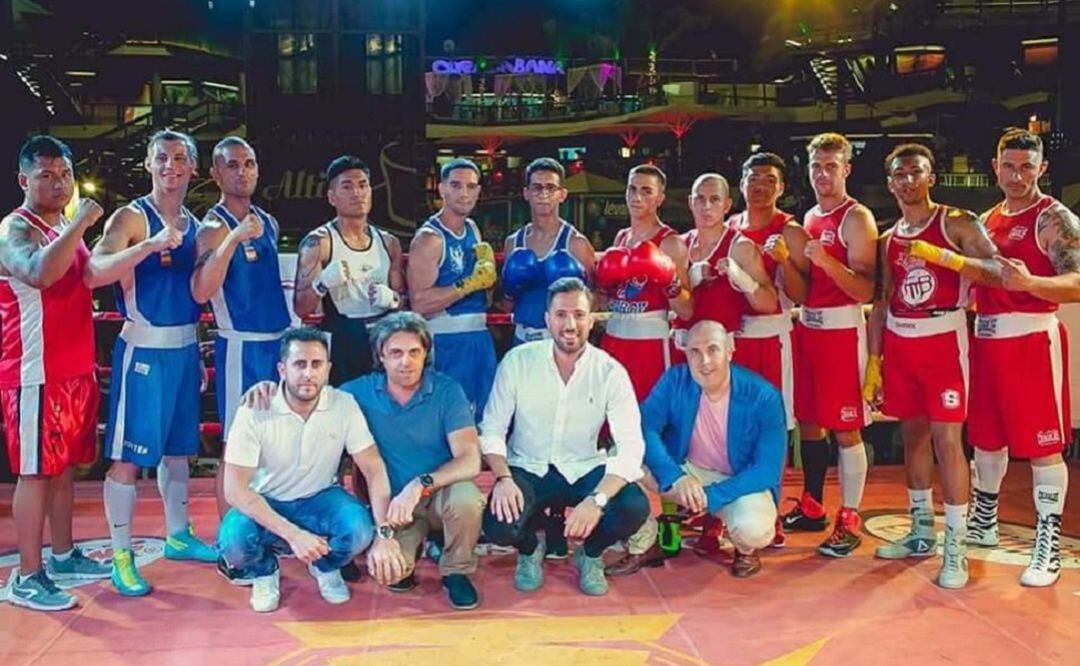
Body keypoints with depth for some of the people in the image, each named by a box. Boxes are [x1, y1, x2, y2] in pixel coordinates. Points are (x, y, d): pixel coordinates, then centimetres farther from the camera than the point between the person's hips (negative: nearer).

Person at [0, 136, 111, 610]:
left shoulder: (66, 227, 15)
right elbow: (40, 273, -35)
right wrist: (80, 224, -28)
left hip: (75, 370, 9)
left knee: (66, 465, 16)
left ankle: (63, 556, 28)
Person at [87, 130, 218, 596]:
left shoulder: (193, 224, 11)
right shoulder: (131, 218, -9)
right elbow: (94, 274, -25)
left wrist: (197, 352, 11)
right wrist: (151, 244, -33)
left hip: (184, 348, 7)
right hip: (144, 349, -7)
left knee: (178, 447, 16)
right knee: (129, 454, -2)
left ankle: (178, 537, 30)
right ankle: (121, 557, 6)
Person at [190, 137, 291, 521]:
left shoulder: (268, 223, 12)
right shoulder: (214, 227, -11)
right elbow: (201, 292, -27)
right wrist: (234, 238, -35)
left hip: (279, 343, 8)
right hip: (242, 348, -8)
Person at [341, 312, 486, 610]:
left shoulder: (447, 391, -11)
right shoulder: (361, 392, -4)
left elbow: (470, 461, -20)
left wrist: (421, 484, -34)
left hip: (440, 494, -1)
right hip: (391, 502, 1)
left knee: (466, 497, -35)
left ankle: (456, 572, -3)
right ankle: (406, 559, 14)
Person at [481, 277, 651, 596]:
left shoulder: (611, 372, -10)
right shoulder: (518, 361, -8)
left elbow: (631, 446, -16)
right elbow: (492, 429, -5)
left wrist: (597, 499, -32)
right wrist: (503, 478, -24)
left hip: (585, 470, 1)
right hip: (527, 469, 0)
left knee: (634, 509, -28)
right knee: (499, 526, -30)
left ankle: (590, 553, 10)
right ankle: (530, 548, 12)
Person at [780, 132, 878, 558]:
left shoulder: (856, 219, -9)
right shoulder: (807, 218, 15)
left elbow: (866, 291, -18)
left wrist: (826, 261, -29)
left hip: (841, 329, -8)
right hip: (807, 325, 8)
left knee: (845, 428, -3)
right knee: (808, 421, 14)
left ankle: (849, 521, 6)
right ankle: (811, 507, 26)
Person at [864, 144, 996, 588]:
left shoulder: (956, 223, -3)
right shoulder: (889, 240, 13)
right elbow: (882, 301, 12)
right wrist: (874, 360, 8)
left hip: (943, 339, -6)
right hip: (899, 342, 6)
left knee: (946, 439, -9)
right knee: (913, 434, 12)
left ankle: (956, 548, -2)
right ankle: (922, 533, 25)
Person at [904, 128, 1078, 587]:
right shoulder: (986, 220, 14)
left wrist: (1029, 282, -36)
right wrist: (941, 257, 6)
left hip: (1033, 338, -7)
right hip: (986, 338, 7)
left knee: (1042, 444, -2)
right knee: (985, 437, 16)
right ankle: (982, 524, 33)